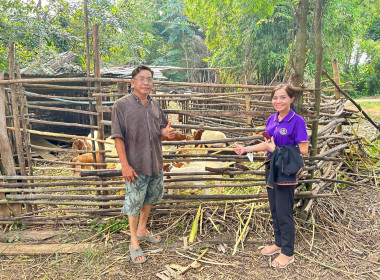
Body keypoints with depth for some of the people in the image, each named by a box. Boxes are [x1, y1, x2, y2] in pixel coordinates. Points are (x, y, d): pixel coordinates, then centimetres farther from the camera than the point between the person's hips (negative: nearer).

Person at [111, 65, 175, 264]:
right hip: (135, 165, -6)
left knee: (150, 198, 21)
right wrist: (125, 165, -19)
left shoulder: (155, 105, 6)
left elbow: (161, 127, 17)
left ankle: (142, 230, 44)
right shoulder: (122, 105, -12)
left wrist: (166, 132, -9)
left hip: (156, 163, 7)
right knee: (134, 203, 5)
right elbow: (118, 137, -15)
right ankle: (134, 242, 25)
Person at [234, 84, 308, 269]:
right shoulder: (272, 119, 6)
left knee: (284, 213, 3)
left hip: (286, 172, -7)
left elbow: (303, 150, -16)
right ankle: (279, 243, 38)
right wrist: (246, 149, 10)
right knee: (274, 211, 19)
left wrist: (277, 150, -21)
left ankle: (288, 253, 22)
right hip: (272, 169, 7)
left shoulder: (297, 121, -15)